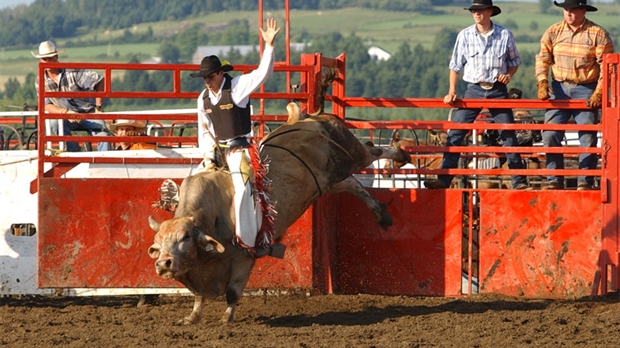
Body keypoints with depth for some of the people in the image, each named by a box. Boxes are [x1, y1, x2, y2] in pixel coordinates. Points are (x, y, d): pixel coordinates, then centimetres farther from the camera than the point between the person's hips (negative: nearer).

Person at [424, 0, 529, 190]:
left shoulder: (504, 35, 0)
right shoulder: (465, 36, 1)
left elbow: (514, 61, 12)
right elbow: (455, 66, 5)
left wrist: (508, 74, -9)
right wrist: (452, 92, -3)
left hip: (498, 90, -1)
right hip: (474, 89, 1)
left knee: (508, 135, 1)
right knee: (455, 134, -7)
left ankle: (519, 182, 8)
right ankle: (443, 179, -6)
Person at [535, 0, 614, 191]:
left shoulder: (598, 34, -7)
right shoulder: (553, 32, 2)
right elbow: (543, 59, 2)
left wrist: (599, 92, -16)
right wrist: (542, 82, -13)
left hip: (586, 90, -3)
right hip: (560, 88, 3)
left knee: (588, 137, -1)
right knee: (550, 134, -3)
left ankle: (586, 182, 5)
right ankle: (554, 180, 5)